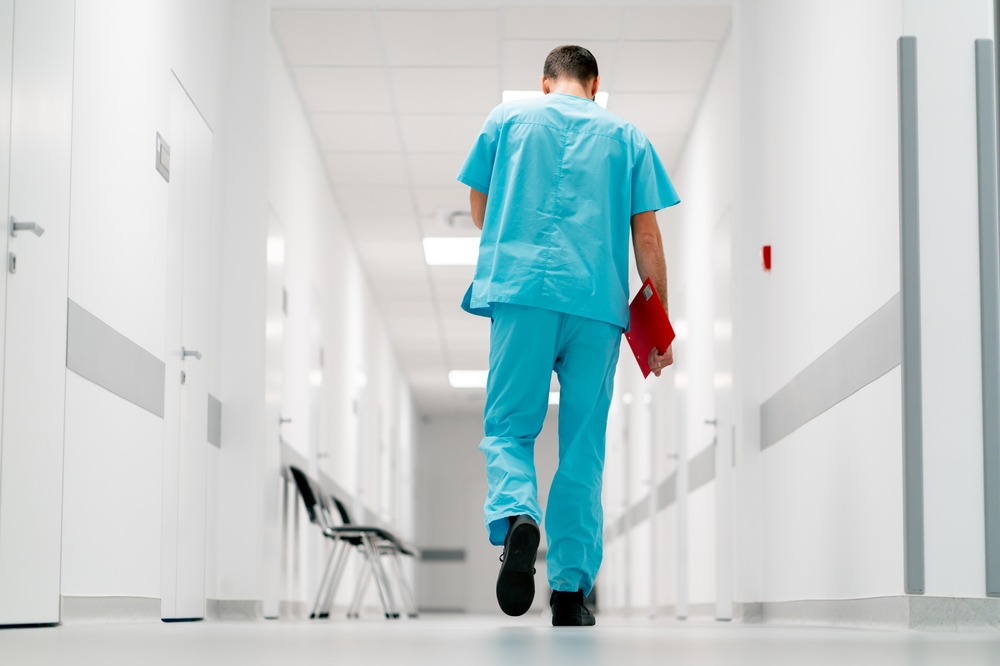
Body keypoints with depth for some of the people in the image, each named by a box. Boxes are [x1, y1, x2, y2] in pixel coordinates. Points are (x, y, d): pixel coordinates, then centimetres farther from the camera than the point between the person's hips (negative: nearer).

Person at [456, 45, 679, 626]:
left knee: (509, 426, 5)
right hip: (600, 302, 1)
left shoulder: (507, 119, 14)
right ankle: (571, 589, 6)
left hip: (522, 293, -1)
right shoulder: (627, 136, 14)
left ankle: (515, 517, -26)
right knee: (583, 447, 6)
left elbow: (480, 212, 18)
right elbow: (647, 238, 9)